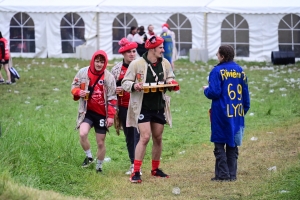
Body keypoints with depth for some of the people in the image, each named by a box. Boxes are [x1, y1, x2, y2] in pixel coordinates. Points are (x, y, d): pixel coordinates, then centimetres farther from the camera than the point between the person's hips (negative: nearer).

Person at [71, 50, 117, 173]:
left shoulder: (108, 77, -6)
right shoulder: (83, 72, -3)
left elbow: (112, 98, -3)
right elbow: (74, 87, 8)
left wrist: (111, 116, -9)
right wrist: (79, 92, -16)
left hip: (102, 114, 0)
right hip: (87, 111, 0)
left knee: (101, 143, 6)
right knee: (83, 134, -25)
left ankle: (99, 167, 26)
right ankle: (89, 156, 2)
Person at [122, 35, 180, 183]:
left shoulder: (165, 63, 1)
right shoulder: (137, 64, -12)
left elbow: (170, 79, 12)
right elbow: (125, 83, -6)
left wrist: (171, 83, -12)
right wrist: (134, 86, -28)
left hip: (159, 107, 6)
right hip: (142, 107, -5)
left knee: (158, 139, 13)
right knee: (145, 137, -14)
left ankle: (155, 169, 29)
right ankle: (135, 172, -10)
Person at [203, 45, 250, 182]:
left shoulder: (217, 71, -11)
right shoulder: (240, 71, 7)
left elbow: (214, 92, -17)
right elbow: (245, 94, 10)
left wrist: (206, 90, 4)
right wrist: (245, 109, 19)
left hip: (222, 114, -5)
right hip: (237, 114, 5)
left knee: (220, 145, 2)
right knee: (233, 145, 11)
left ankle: (223, 175, -1)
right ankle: (232, 174, 11)